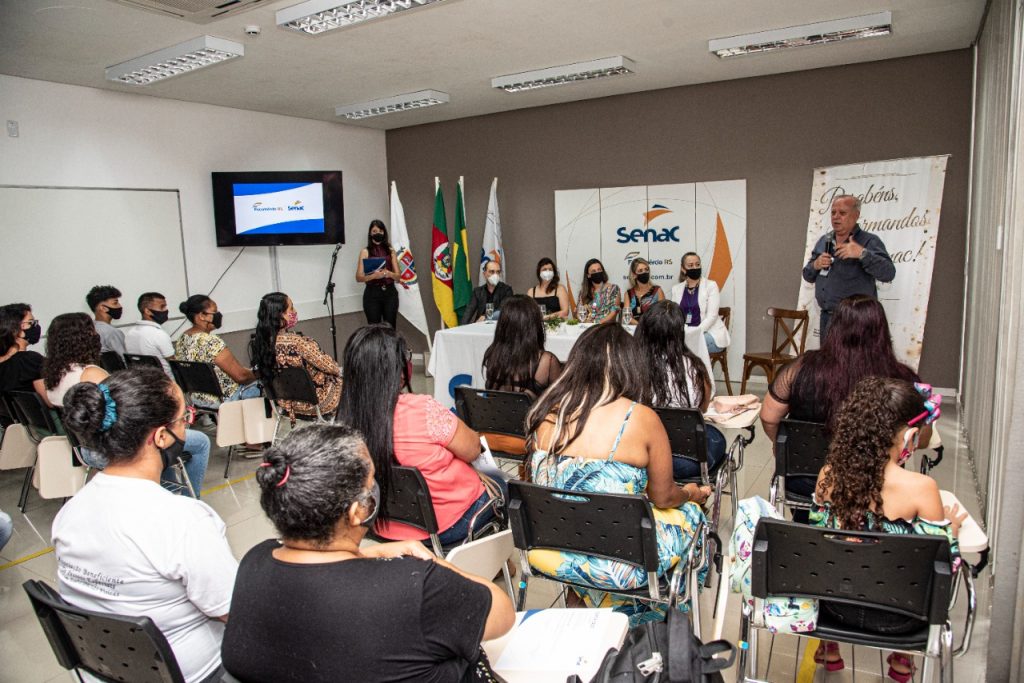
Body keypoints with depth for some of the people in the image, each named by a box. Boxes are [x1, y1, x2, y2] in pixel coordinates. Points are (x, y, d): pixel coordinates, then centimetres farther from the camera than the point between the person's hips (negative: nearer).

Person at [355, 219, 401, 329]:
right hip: (372, 294, -2)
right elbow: (358, 277, -3)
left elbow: (398, 277, 5)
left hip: (390, 293, 2)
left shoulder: (390, 251, 8)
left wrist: (389, 273, -16)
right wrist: (374, 275, -20)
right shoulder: (365, 252, 2)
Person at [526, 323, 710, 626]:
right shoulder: (641, 418, -17)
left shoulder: (546, 412, -5)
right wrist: (691, 493, 20)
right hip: (613, 564, -5)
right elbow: (663, 498, -3)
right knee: (689, 512, 24)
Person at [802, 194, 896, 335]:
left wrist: (862, 253, -29)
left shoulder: (869, 241, -6)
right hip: (826, 317, 6)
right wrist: (815, 265, -5)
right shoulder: (823, 241, 13)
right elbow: (808, 276, 17)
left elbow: (888, 273, -18)